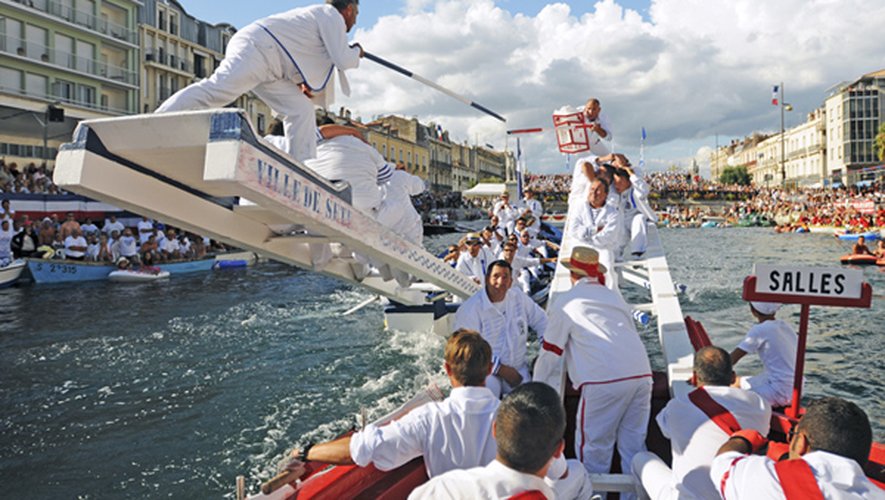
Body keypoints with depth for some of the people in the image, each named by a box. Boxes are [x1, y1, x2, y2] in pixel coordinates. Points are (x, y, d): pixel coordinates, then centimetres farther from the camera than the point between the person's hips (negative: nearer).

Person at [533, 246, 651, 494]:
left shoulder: (565, 302, 7)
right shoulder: (613, 296, 22)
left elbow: (550, 353, 9)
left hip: (603, 380, -6)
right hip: (641, 372, 6)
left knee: (594, 446, 9)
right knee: (634, 443, 17)